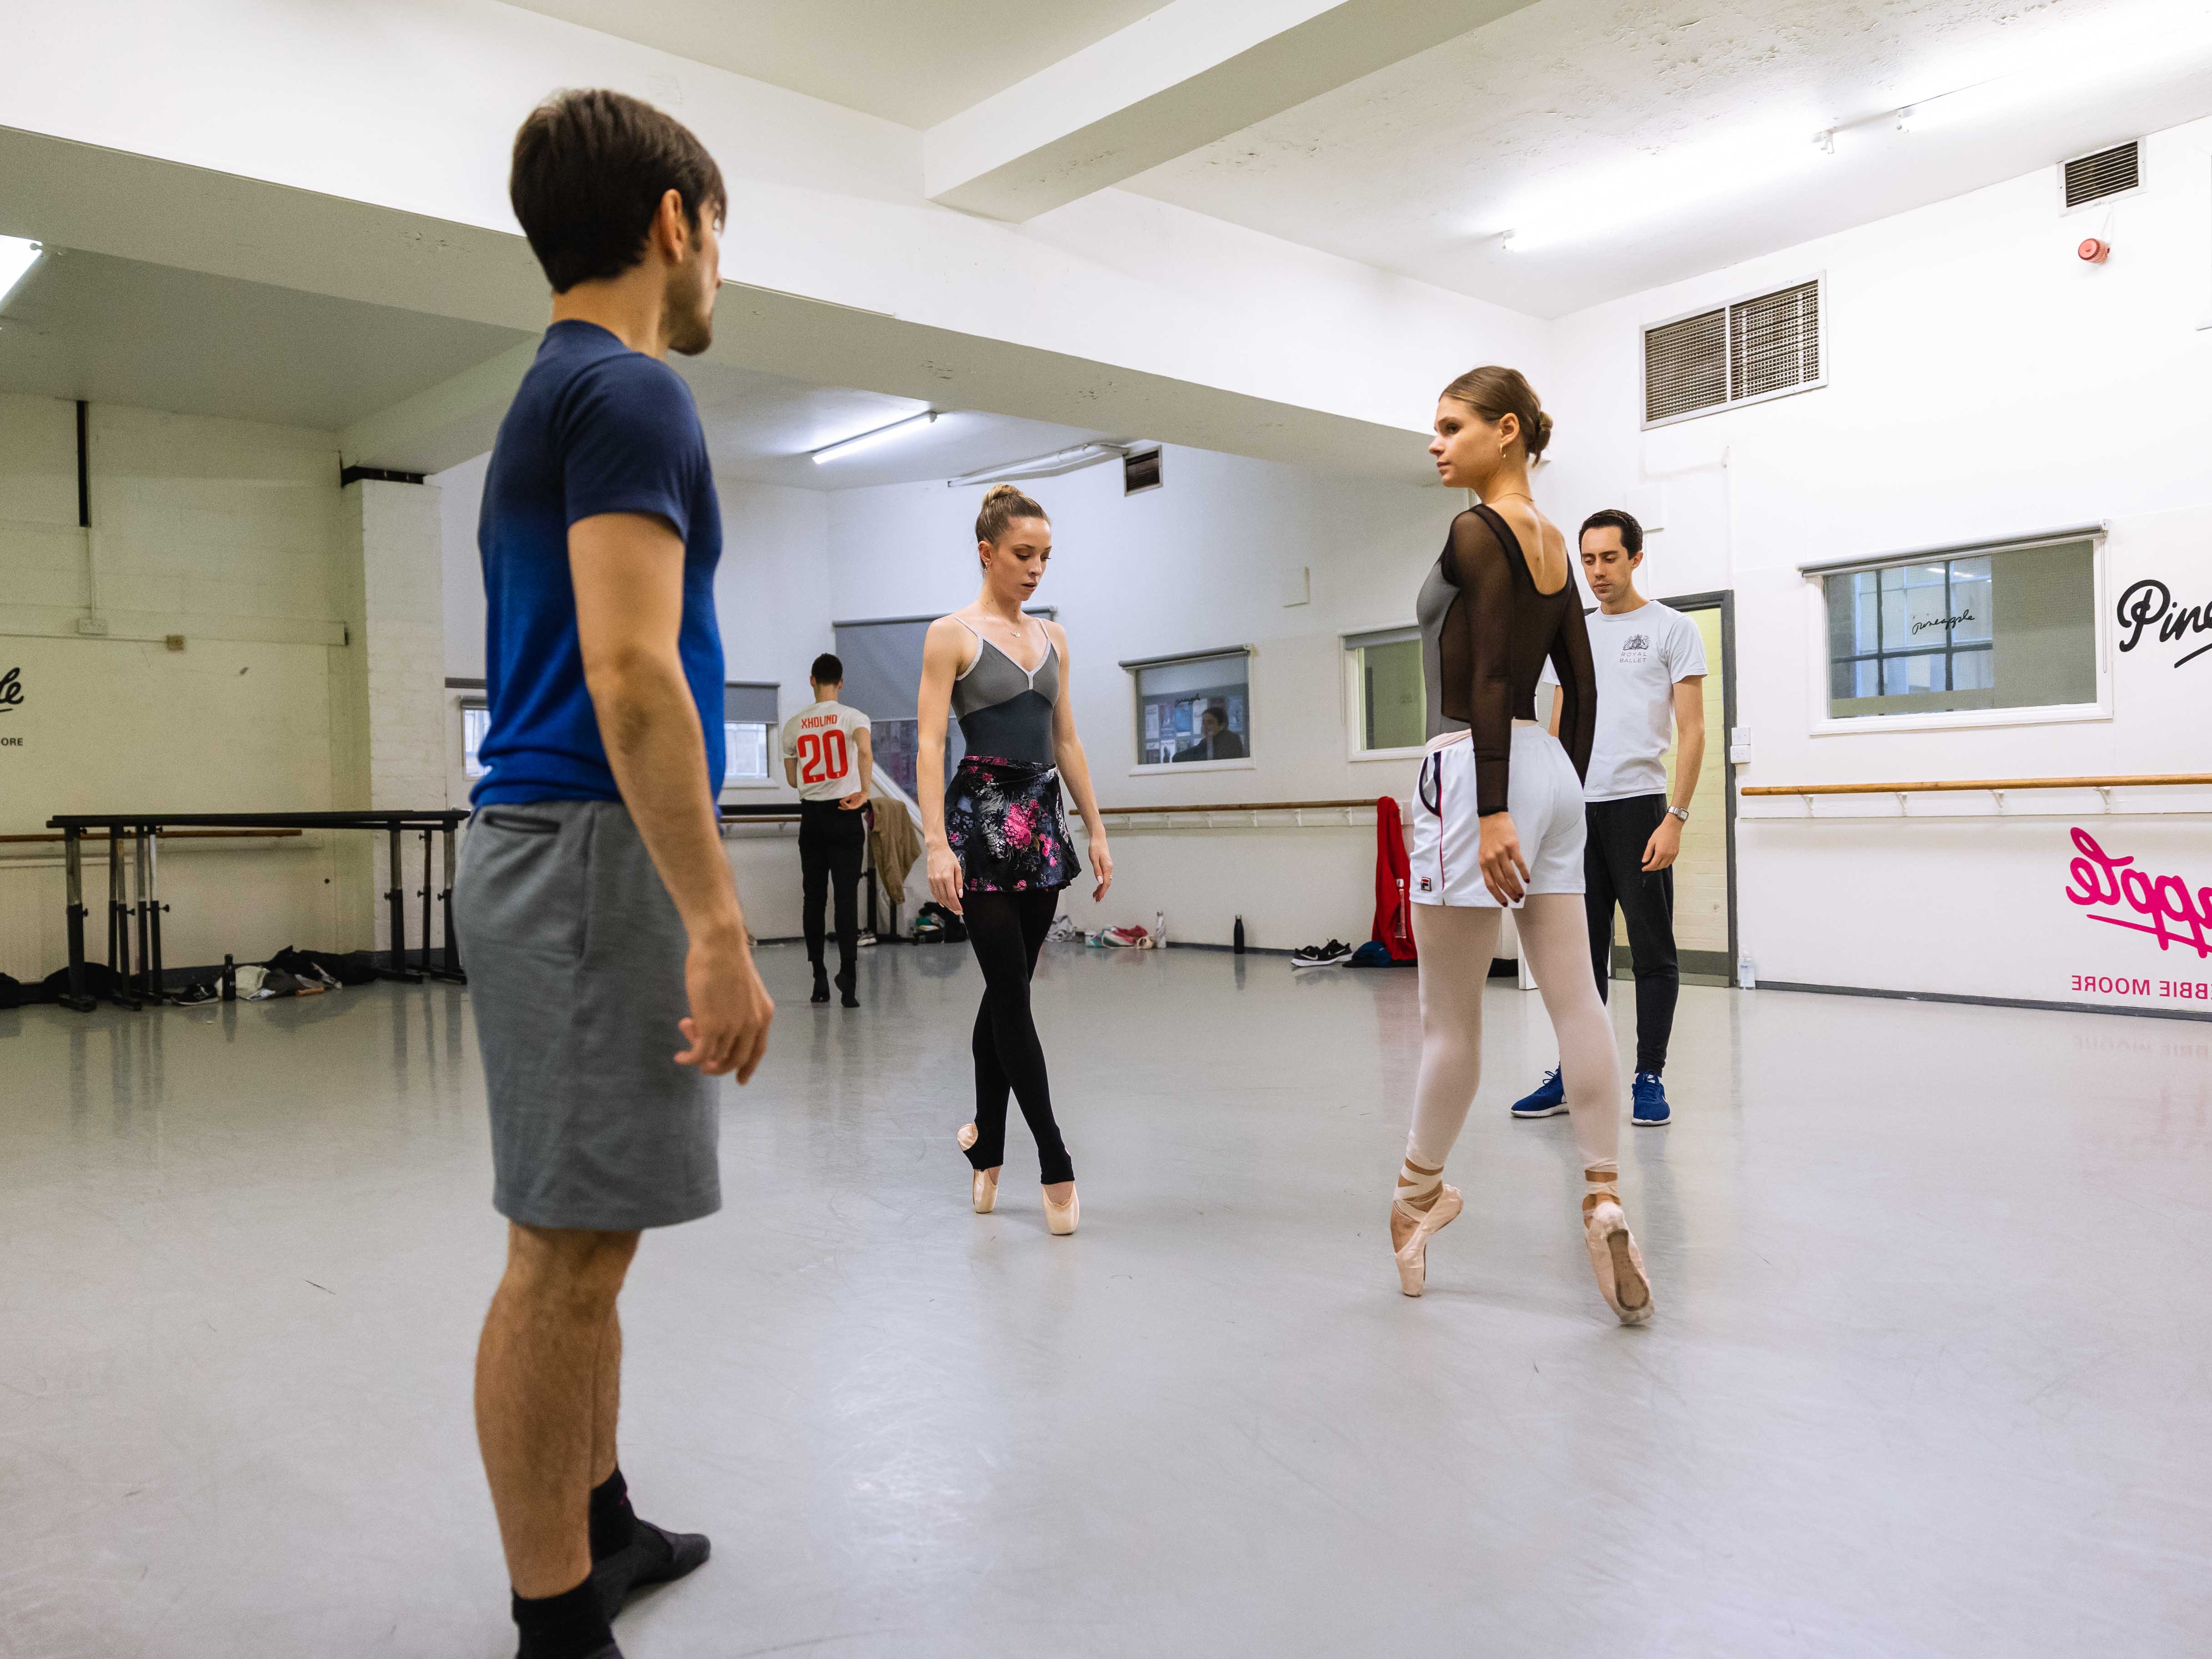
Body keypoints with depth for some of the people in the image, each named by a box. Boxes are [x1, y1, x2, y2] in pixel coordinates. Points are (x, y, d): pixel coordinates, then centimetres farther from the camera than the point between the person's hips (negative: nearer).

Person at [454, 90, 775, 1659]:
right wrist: (720, 927, -22)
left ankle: (601, 1529, 32)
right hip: (598, 847, -10)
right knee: (569, 1249, -2)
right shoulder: (631, 391, -10)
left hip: (553, 847, 10)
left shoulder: (552, 400, 20)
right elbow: (631, 673, -22)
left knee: (585, 1238, 17)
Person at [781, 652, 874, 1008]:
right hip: (845, 815, -2)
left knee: (814, 898, 8)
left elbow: (792, 780, 14)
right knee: (847, 896, -2)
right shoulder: (852, 717, -4)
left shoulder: (794, 725, 6)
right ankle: (847, 971, -14)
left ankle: (819, 977, 10)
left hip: (811, 815, 3)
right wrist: (864, 793, -17)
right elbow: (865, 752, -25)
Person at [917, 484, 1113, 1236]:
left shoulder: (1052, 637, 14)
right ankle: (1055, 1165, 0)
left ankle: (986, 1146, 24)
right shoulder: (952, 634, -3)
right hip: (982, 816, -6)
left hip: (1043, 819, 6)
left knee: (1006, 991, 11)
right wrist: (937, 844, -19)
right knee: (1012, 994, -5)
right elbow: (931, 744, -10)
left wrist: (1096, 830, 12)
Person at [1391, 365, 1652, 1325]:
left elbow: (1489, 678, -17)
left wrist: (1493, 809, -21)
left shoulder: (1479, 532, -9)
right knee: (1575, 1000, 5)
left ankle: (1419, 1195, 20)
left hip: (1478, 770, -9)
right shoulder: (1551, 543, 16)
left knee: (1450, 1016, 4)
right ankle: (1605, 1202, 5)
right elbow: (1580, 687, 18)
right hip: (1551, 770, 9)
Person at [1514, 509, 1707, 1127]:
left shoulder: (1672, 629, -2)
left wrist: (1675, 818, -16)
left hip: (1637, 807, -5)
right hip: (1577, 809, 5)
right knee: (1580, 950, 10)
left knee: (1652, 952, 1)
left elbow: (1692, 732, -7)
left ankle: (1649, 1078, 10)